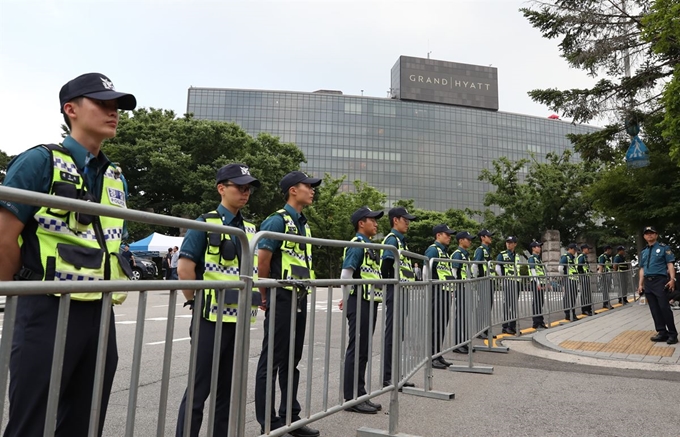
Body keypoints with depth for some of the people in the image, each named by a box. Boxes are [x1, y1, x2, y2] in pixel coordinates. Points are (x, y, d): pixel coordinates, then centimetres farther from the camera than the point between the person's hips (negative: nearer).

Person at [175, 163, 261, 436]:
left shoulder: (250, 229, 11)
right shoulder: (205, 224, -8)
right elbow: (184, 269, -13)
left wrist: (257, 299, 12)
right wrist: (197, 303, -7)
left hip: (239, 319, 6)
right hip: (212, 317, -6)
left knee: (228, 387, 16)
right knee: (200, 388, 3)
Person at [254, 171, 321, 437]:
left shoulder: (303, 224, 16)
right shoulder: (278, 220, -11)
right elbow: (262, 258, -16)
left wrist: (303, 292, 16)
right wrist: (265, 296, -8)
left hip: (300, 299, 9)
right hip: (282, 299, -8)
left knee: (292, 360, 15)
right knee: (272, 361, 2)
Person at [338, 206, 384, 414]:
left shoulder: (369, 246, 18)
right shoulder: (357, 245, -13)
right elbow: (346, 274, -19)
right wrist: (348, 298, -13)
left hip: (370, 303, 9)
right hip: (359, 303, -9)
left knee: (363, 351, 14)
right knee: (356, 350, -2)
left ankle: (360, 395, 23)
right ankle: (352, 399, 8)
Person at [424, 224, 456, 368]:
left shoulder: (444, 251, 19)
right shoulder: (433, 250, -11)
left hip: (445, 292, 10)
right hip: (437, 293, -10)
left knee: (442, 325, 13)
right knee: (435, 325, -4)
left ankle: (438, 355, 22)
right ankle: (431, 357, 5)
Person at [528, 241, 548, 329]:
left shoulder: (539, 258, 20)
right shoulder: (532, 258, -7)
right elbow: (533, 271, -15)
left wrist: (546, 283, 15)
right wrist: (538, 283, -21)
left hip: (542, 283, 8)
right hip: (536, 283, -8)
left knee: (541, 302, 11)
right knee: (536, 303, -6)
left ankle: (540, 321, 17)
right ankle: (536, 323, -2)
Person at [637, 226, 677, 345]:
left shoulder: (664, 248, 3)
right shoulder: (643, 252, 17)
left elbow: (670, 264, -4)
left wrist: (672, 279, -15)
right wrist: (640, 284, 13)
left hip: (660, 281, -5)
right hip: (648, 282, 6)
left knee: (664, 307, -8)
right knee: (654, 309, 6)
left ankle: (672, 334, 1)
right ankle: (662, 332, 11)